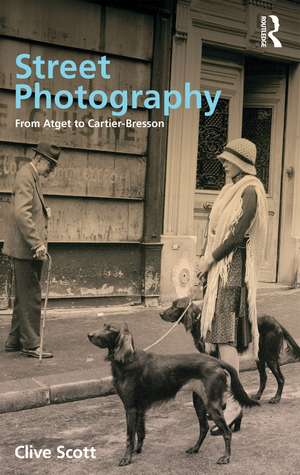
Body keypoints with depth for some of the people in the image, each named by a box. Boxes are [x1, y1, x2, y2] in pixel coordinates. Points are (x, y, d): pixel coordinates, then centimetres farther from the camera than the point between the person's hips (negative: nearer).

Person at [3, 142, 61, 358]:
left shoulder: (33, 177, 18)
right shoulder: (26, 176, -14)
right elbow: (21, 213, -25)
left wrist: (44, 211, 8)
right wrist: (36, 243, -26)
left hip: (29, 249, 10)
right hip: (26, 249, -10)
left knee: (24, 297, 15)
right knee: (31, 297, -5)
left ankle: (15, 341, 24)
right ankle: (31, 344, 2)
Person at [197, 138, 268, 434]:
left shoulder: (250, 191, -12)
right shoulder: (233, 189, 17)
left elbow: (238, 234, -18)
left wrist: (210, 259, -12)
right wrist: (207, 260, 9)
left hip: (233, 267, -10)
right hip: (220, 267, 10)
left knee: (225, 334, -13)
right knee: (218, 330, 12)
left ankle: (233, 405, -12)